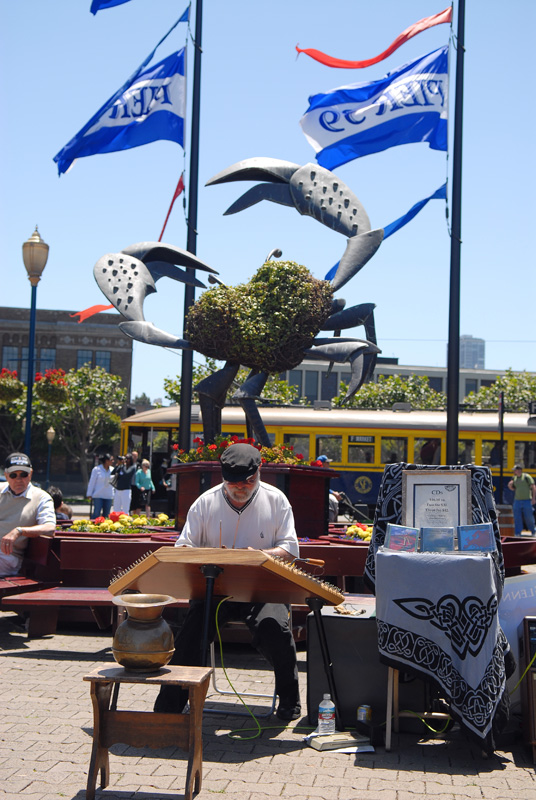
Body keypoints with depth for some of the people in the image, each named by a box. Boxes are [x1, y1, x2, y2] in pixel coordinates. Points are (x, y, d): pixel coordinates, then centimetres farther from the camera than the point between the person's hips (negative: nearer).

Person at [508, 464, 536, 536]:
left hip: (526, 500, -5)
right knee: (517, 518, 2)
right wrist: (510, 485, -2)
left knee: (528, 517, 0)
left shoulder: (527, 477, -4)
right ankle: (518, 533, 8)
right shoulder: (514, 478, 13)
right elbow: (512, 488, 22)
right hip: (517, 500, 5)